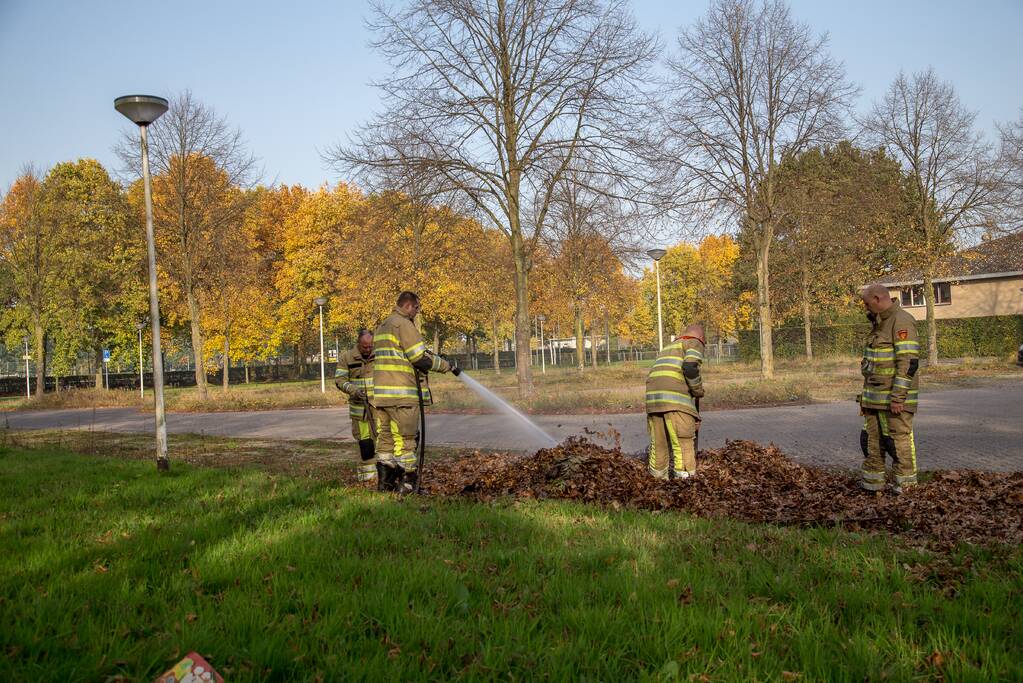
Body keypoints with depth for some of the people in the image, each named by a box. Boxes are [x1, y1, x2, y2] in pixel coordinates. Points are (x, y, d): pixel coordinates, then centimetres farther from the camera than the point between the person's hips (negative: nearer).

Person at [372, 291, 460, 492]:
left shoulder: (381, 328, 21)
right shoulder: (404, 324, -8)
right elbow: (420, 358, -12)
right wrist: (447, 366, -1)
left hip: (381, 393, 9)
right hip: (401, 393, -9)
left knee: (385, 437, 11)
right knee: (405, 438, -3)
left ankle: (384, 481, 14)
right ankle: (407, 482, 0)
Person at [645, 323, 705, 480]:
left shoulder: (669, 348, 34)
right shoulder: (695, 344, 12)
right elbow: (690, 367, -10)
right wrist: (699, 391, 4)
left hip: (653, 397, 7)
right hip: (675, 398, -7)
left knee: (658, 444, 12)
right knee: (683, 445, -6)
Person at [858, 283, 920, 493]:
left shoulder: (901, 321, -13)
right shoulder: (880, 323, 18)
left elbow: (909, 362, -20)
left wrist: (898, 396, -22)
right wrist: (866, 393, 23)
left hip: (895, 397, -9)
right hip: (874, 396, 9)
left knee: (898, 439, -2)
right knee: (871, 438, 11)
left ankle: (906, 483, 9)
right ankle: (873, 480, 20)